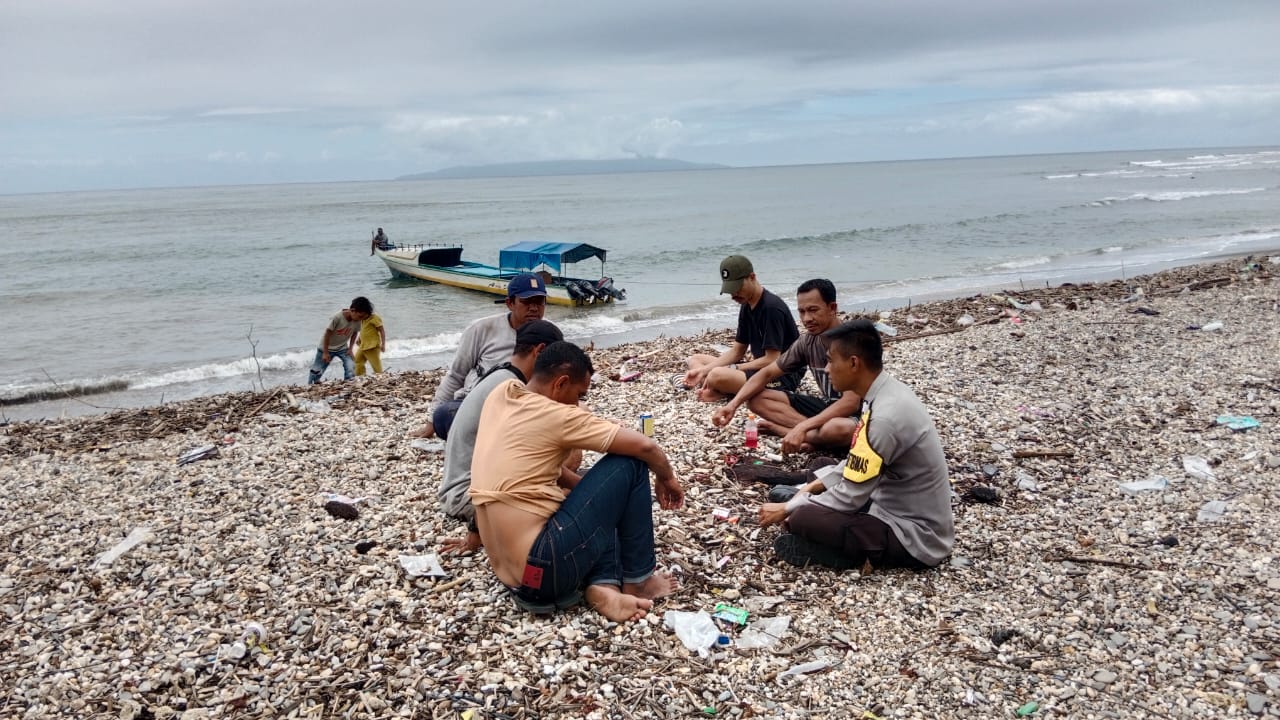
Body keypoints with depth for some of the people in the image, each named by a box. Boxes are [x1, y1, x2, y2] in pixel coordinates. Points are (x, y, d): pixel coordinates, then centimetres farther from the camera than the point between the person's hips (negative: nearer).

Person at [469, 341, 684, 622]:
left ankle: (602, 586, 5)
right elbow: (645, 446, -10)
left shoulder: (501, 394, 10)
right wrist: (665, 478, 11)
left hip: (512, 573, 8)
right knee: (629, 464, 1)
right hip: (542, 568, -8)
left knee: (600, 500, 28)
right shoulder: (556, 415, -10)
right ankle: (638, 580, 10)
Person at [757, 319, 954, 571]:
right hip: (904, 508, 10)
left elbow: (849, 498, -22)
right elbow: (859, 463, 15)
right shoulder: (889, 391, 1)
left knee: (802, 520, -23)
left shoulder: (886, 416, -29)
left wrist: (788, 508, -10)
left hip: (916, 536, -10)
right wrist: (815, 485, 8)